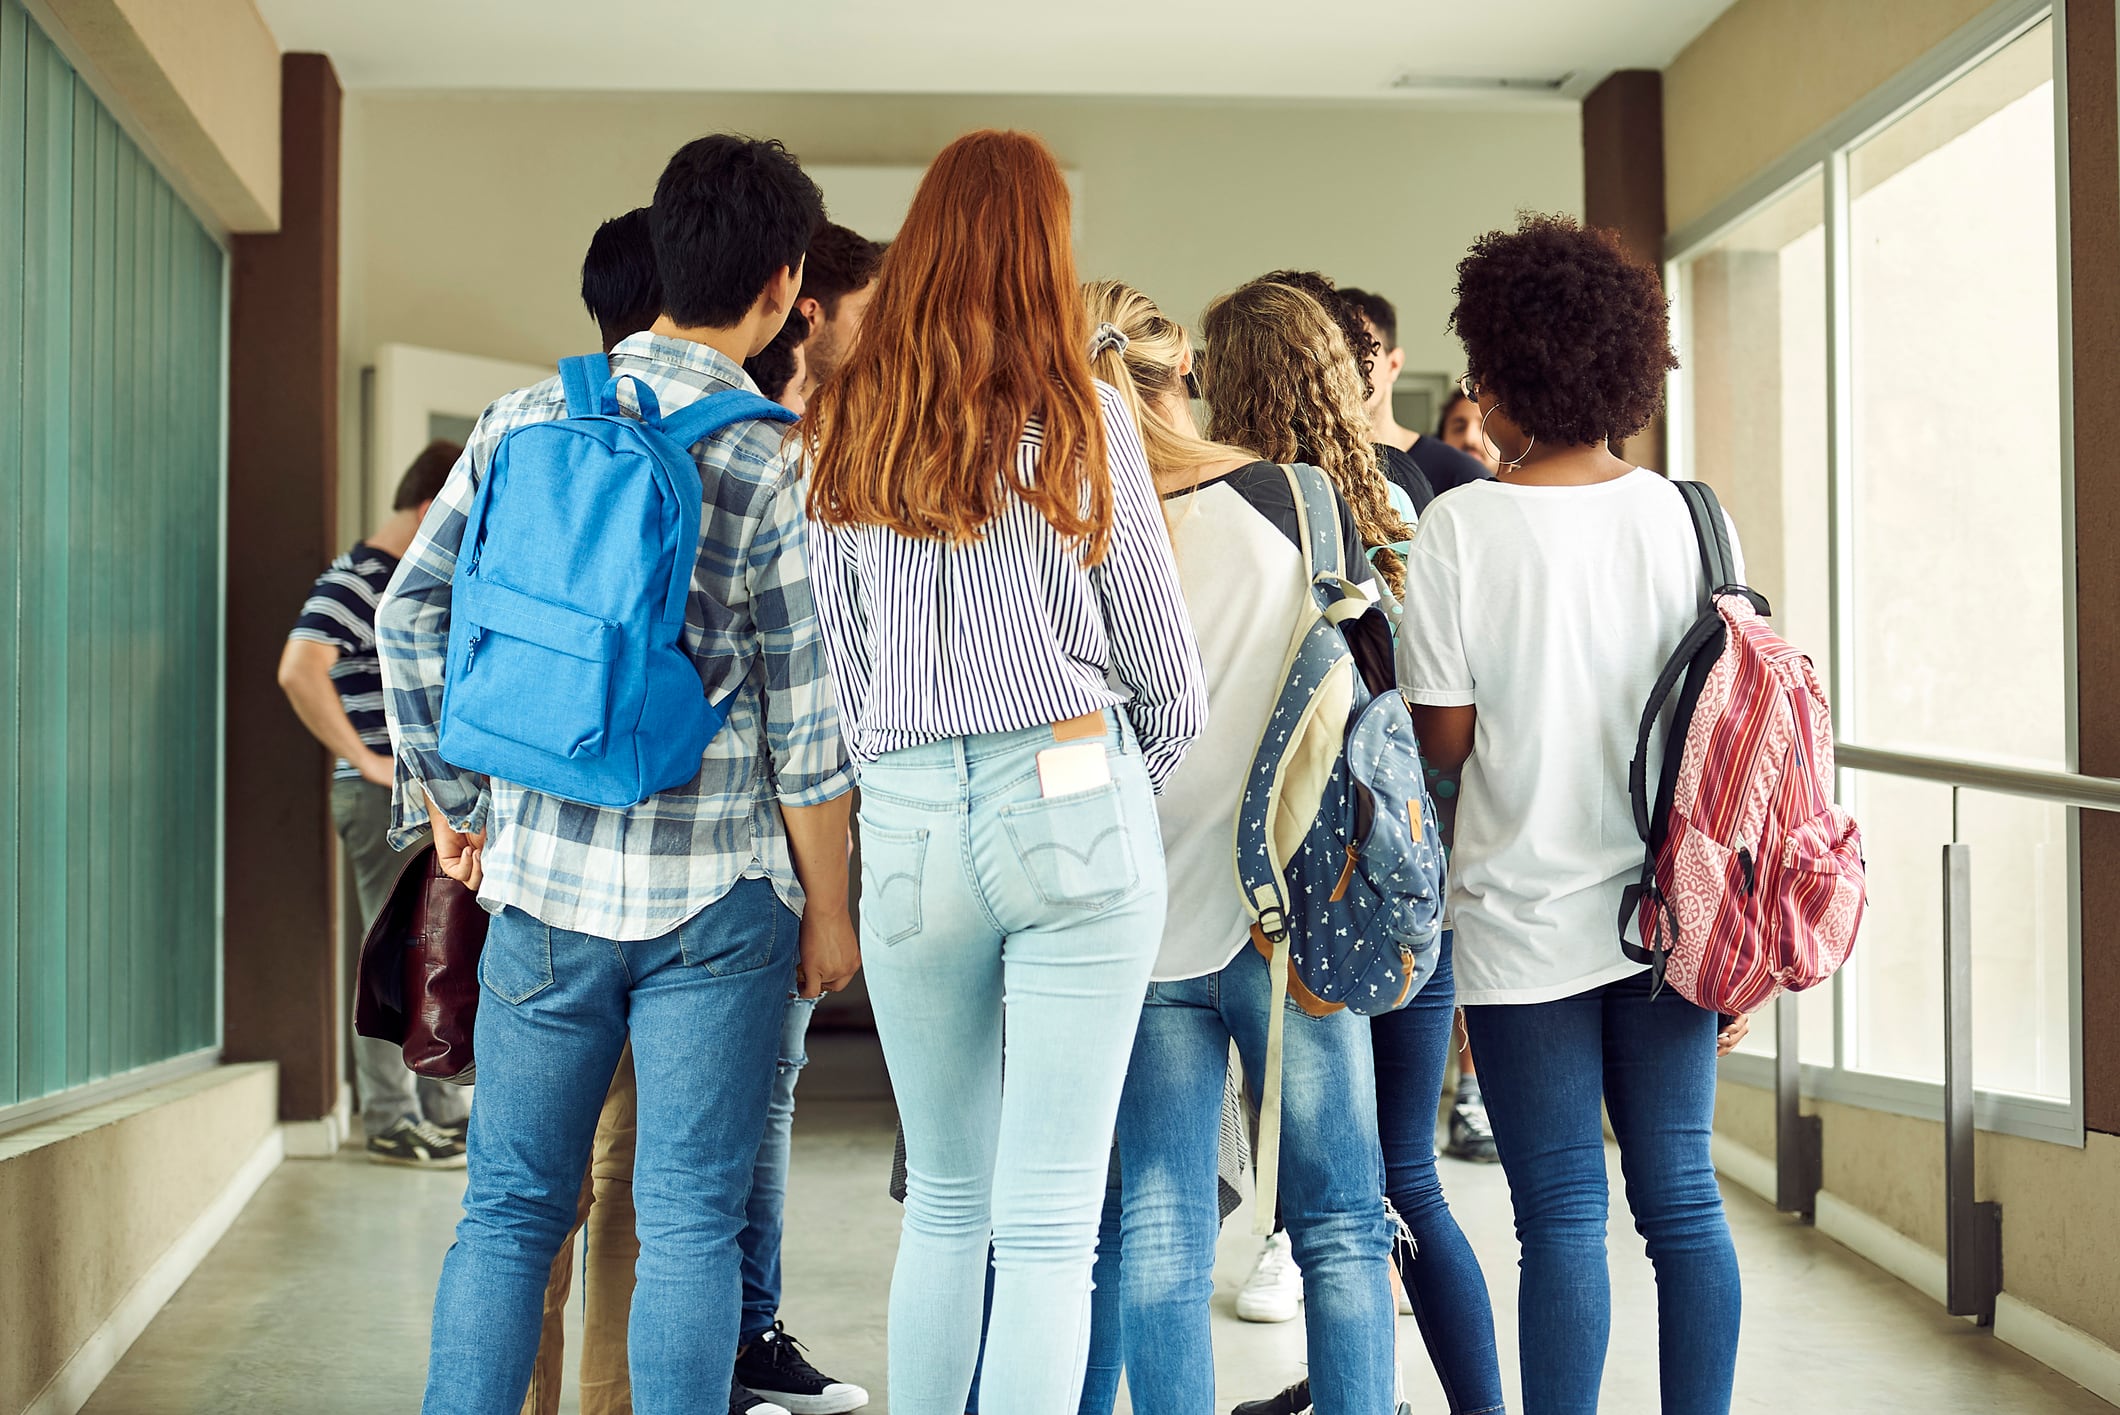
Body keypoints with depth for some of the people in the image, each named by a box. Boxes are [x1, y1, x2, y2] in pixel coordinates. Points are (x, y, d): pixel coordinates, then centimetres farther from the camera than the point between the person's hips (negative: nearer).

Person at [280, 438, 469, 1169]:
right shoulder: (354, 583, -14)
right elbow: (299, 671, -29)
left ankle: (441, 1105, 26)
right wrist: (364, 759, -24)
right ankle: (389, 1122, 4)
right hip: (386, 798, -10)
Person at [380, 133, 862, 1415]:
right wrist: (829, 915, 3)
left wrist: (450, 802, 16)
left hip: (544, 875, 3)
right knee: (690, 1224, 6)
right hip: (714, 890, -3)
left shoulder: (524, 419, 2)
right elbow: (804, 722, -7)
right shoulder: (777, 468, -8)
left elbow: (414, 612, 5)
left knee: (510, 1208, 13)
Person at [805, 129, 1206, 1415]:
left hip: (907, 822, 3)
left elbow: (842, 663, 9)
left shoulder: (847, 427, 7)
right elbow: (1163, 660, 4)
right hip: (1076, 805, -3)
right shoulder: (1080, 415, -1)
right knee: (1049, 1222, -1)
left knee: (943, 1202, 17)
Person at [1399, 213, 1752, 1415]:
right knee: (1682, 1198, 11)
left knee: (1564, 1218, 3)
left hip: (1528, 920, -3)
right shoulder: (1684, 515, 1)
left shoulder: (1465, 524, -10)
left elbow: (1446, 737, -7)